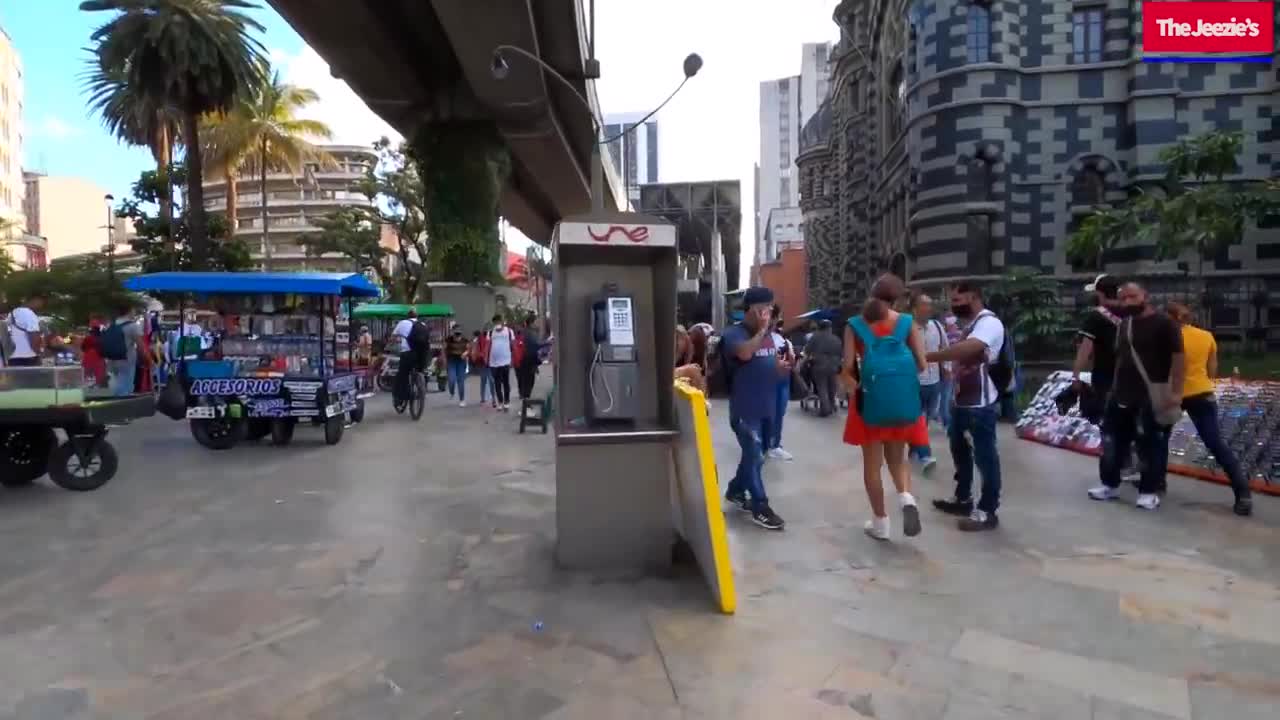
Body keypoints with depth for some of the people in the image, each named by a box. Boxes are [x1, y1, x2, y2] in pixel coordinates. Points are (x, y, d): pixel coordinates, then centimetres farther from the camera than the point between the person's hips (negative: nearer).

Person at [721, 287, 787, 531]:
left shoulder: (768, 334, 11)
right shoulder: (734, 333, -12)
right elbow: (745, 353, -33)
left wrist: (784, 366, 0)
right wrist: (762, 329, -22)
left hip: (765, 407, 8)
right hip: (745, 409, -8)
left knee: (753, 454, 17)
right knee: (755, 456, -4)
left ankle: (735, 491, 36)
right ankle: (760, 508, 6)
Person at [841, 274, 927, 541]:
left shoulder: (855, 324, -2)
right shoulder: (907, 322, 2)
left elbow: (848, 367, -7)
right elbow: (921, 364, 0)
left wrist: (854, 386, 12)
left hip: (871, 398, -2)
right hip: (904, 397, 2)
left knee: (872, 462, 10)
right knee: (897, 455, 20)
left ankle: (880, 522, 16)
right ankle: (906, 497, -6)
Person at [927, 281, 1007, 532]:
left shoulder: (989, 322, -16)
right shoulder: (967, 325, 15)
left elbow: (966, 350, -33)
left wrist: (927, 357, -31)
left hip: (981, 404, -10)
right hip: (961, 401, 10)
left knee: (985, 455, 1)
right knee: (959, 449, 20)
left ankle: (987, 511, 11)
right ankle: (963, 499, 35)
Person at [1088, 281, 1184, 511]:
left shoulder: (1164, 323, -9)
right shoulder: (1123, 326, 13)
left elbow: (1179, 356, -13)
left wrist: (1176, 392, -18)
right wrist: (1115, 388, 20)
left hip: (1152, 398, -7)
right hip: (1122, 395, 7)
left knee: (1151, 445, 2)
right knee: (1113, 441, 11)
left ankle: (1149, 491, 12)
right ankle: (1110, 485, 22)